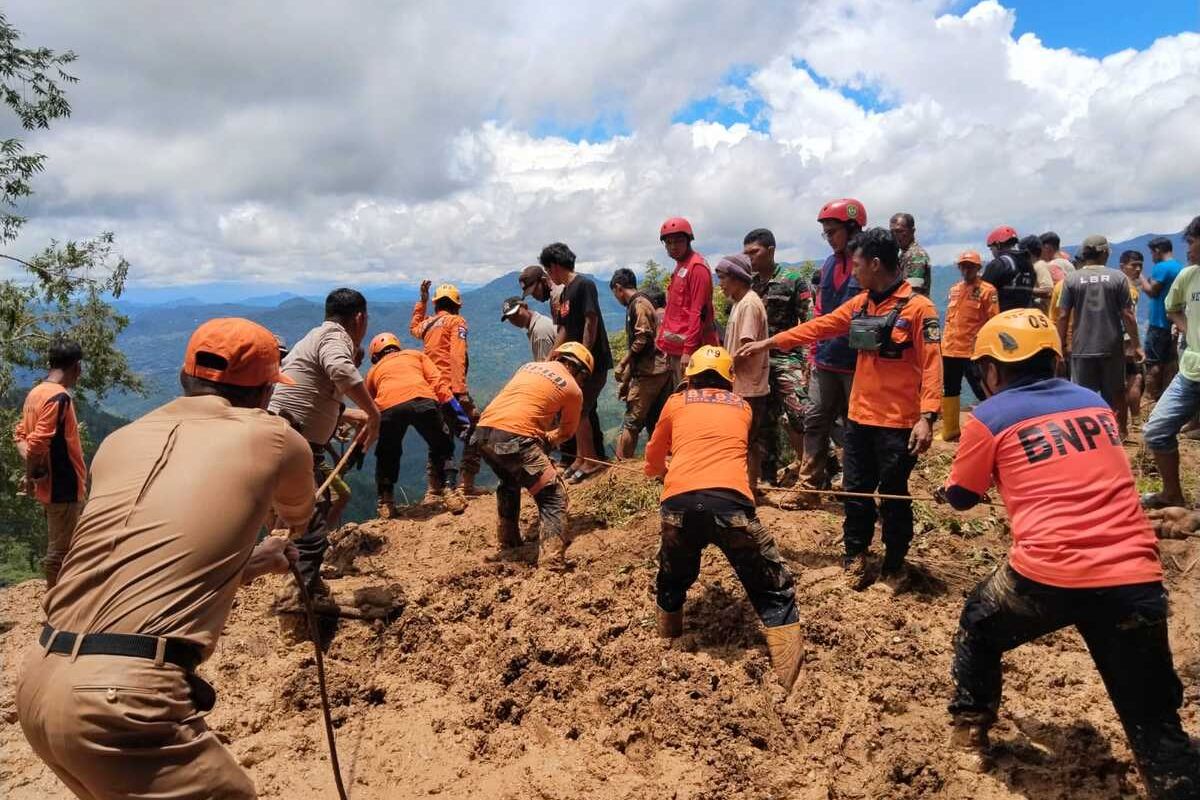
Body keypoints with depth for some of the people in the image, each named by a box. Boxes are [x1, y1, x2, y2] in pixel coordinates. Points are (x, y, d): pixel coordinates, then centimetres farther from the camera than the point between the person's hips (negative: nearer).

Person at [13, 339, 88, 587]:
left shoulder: (36, 393, 8)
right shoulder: (59, 398, -20)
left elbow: (20, 434, 13)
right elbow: (37, 444, -26)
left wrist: (31, 470, 2)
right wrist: (32, 476, -11)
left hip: (50, 485, 9)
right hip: (64, 486, -9)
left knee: (56, 546, 20)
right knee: (59, 551, 0)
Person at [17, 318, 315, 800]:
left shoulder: (121, 440, 14)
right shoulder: (271, 438, 1)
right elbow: (299, 516, 24)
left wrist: (252, 561, 38)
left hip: (38, 681, 7)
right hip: (123, 698, -7)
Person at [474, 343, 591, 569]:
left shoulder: (530, 365, 25)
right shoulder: (573, 389, 10)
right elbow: (567, 432, 23)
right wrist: (547, 440, 41)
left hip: (483, 431, 7)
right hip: (514, 437, -7)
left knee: (509, 482, 33)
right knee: (553, 497, 2)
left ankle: (505, 546, 38)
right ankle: (552, 564, -11)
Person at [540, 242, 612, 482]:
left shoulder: (584, 285, -12)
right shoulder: (564, 293, 15)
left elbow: (591, 323, -18)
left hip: (593, 361, -9)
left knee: (580, 411, -7)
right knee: (584, 410, 12)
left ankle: (590, 460, 4)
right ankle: (582, 457, 20)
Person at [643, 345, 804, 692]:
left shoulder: (676, 403, 24)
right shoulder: (742, 407, 26)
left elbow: (653, 462, 36)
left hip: (678, 503, 1)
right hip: (730, 501, -1)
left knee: (673, 580, 29)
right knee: (774, 591, 14)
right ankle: (792, 678, 6)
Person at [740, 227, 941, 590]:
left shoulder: (917, 308, -12)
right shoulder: (860, 304, 8)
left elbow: (931, 365, -17)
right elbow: (818, 327, 13)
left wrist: (927, 417, -24)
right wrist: (769, 342, 12)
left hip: (898, 423, -6)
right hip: (860, 418, 6)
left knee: (893, 497, 7)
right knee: (855, 491, 14)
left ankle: (894, 566, 24)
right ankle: (855, 556, 30)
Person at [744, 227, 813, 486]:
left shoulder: (793, 280, -4)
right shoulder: (748, 285, 11)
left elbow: (809, 324, -7)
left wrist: (808, 361, -14)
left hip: (786, 359, -5)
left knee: (796, 417, -15)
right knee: (763, 422, 8)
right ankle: (770, 475, 18)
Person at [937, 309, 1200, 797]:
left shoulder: (990, 418, 3)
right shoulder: (1096, 403, 16)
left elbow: (961, 498, 15)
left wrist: (945, 491, 37)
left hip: (1047, 575, -3)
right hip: (1136, 578, 3)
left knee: (978, 628, 28)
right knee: (1155, 725, 12)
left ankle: (970, 735, 38)